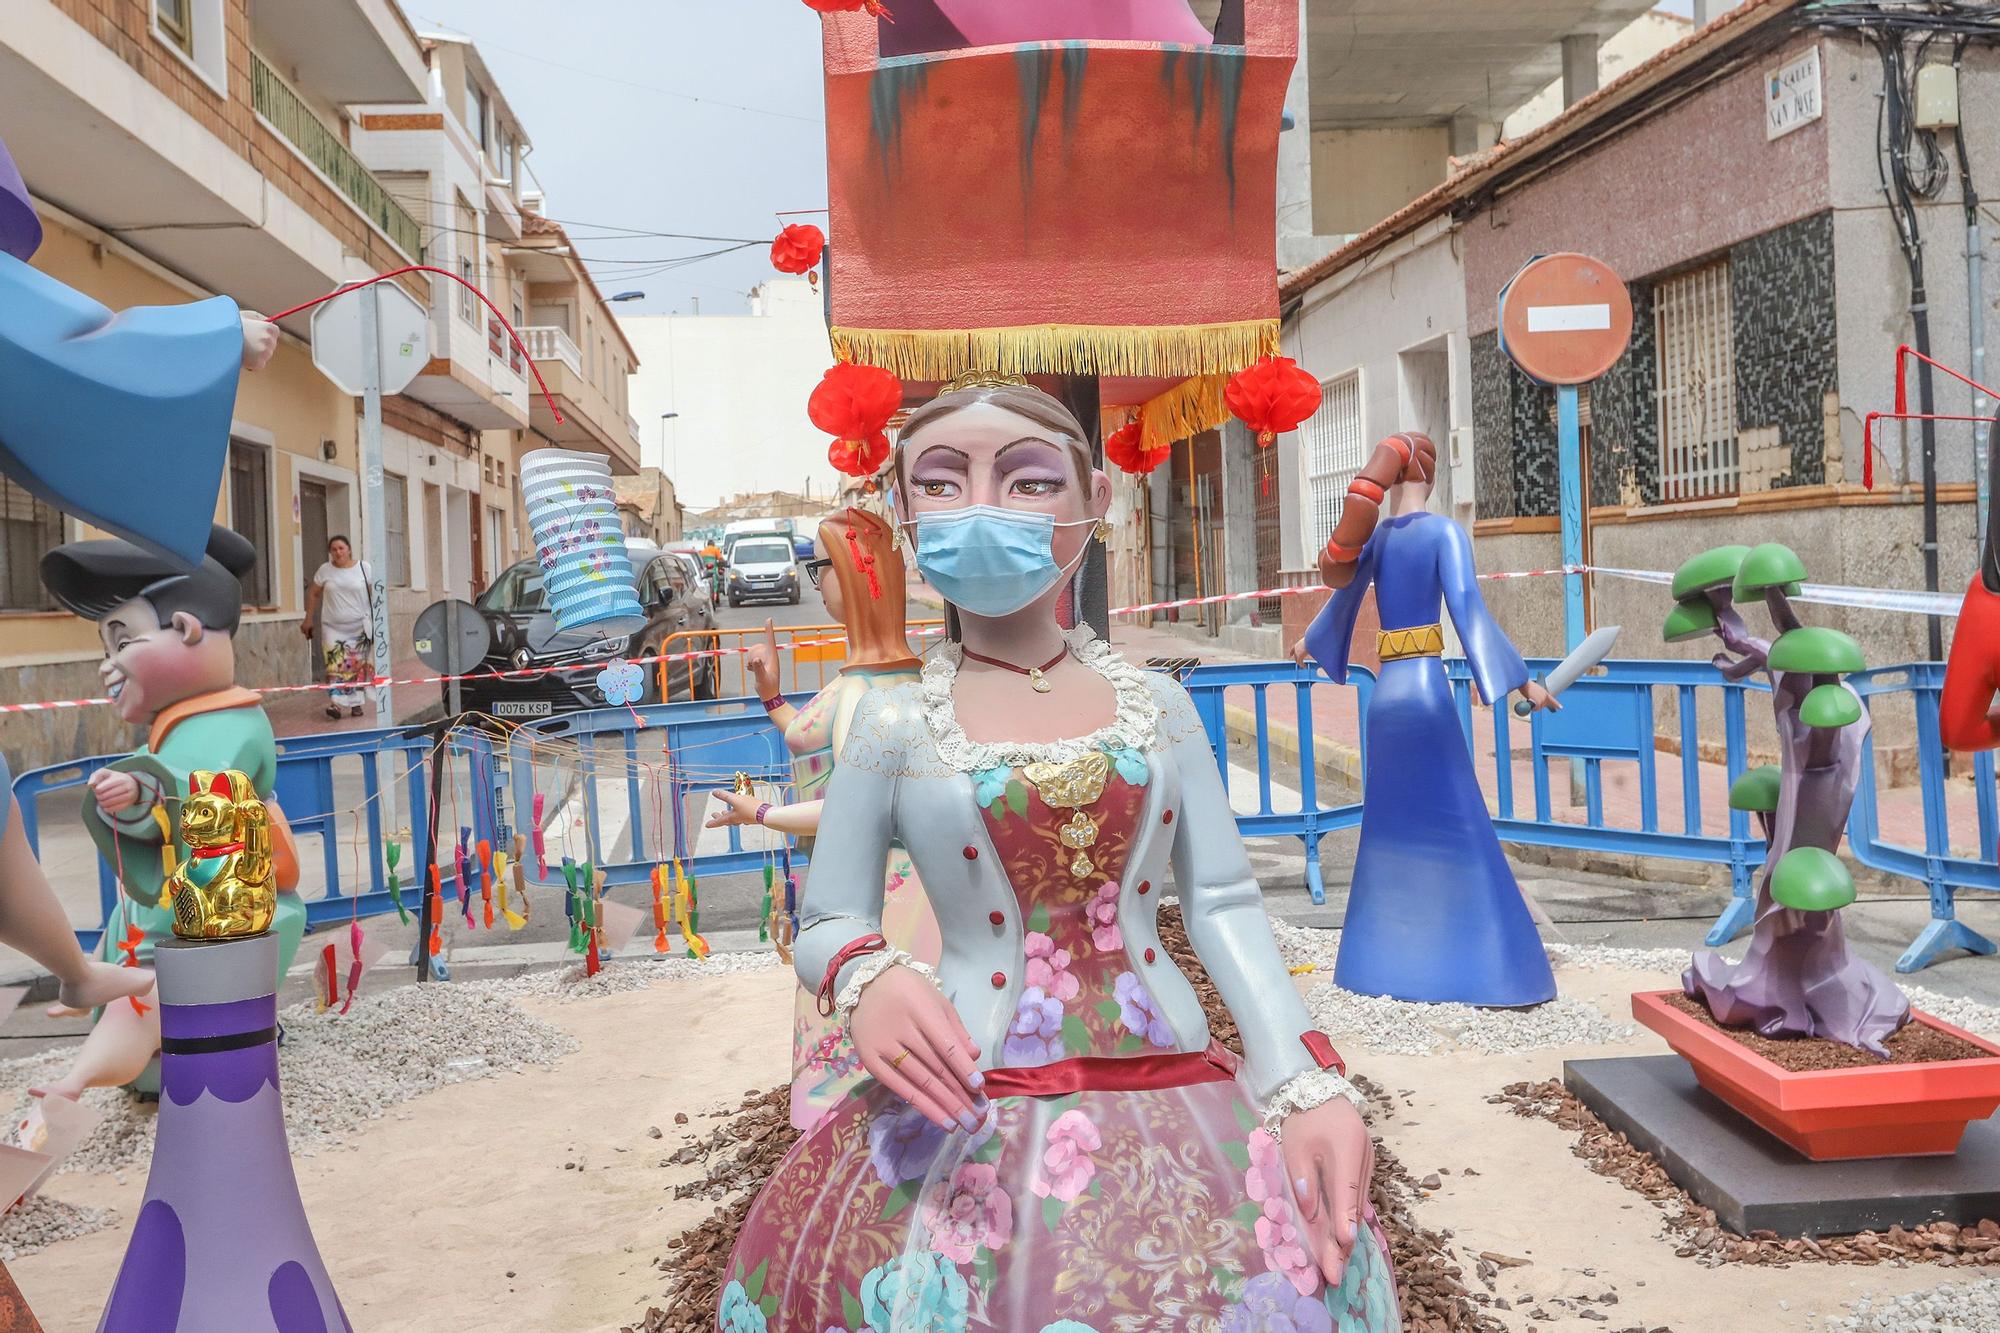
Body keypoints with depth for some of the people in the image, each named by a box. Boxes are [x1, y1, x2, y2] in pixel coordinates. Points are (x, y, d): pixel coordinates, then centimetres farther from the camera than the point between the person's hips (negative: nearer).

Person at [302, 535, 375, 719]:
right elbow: (313, 594, 10)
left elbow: (373, 595, 2)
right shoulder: (325, 570, 2)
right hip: (332, 627, 0)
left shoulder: (364, 568, 0)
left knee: (358, 666, 3)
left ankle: (356, 703, 12)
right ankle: (336, 702, -10)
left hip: (359, 627, 0)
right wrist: (309, 619, 7)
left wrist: (376, 620, -2)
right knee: (336, 665, -8)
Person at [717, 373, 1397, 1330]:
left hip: (1177, 1110, 2)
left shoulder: (1157, 704, 4)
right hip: (964, 1137, -1)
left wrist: (1306, 1085, -7)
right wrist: (866, 979, -20)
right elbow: (827, 924, 4)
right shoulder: (894, 723, -1)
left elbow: (1223, 905, 5)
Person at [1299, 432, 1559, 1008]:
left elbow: (1342, 599, 24)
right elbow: (1468, 610, -14)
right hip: (1427, 691, -6)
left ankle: (1382, 963, 18)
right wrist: (1523, 681, -12)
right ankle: (1487, 970, -5)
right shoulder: (1444, 531, -7)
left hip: (1384, 695, 6)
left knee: (1390, 830, 13)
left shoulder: (1375, 538, 10)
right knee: (1459, 830, -4)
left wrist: (1310, 642, 45)